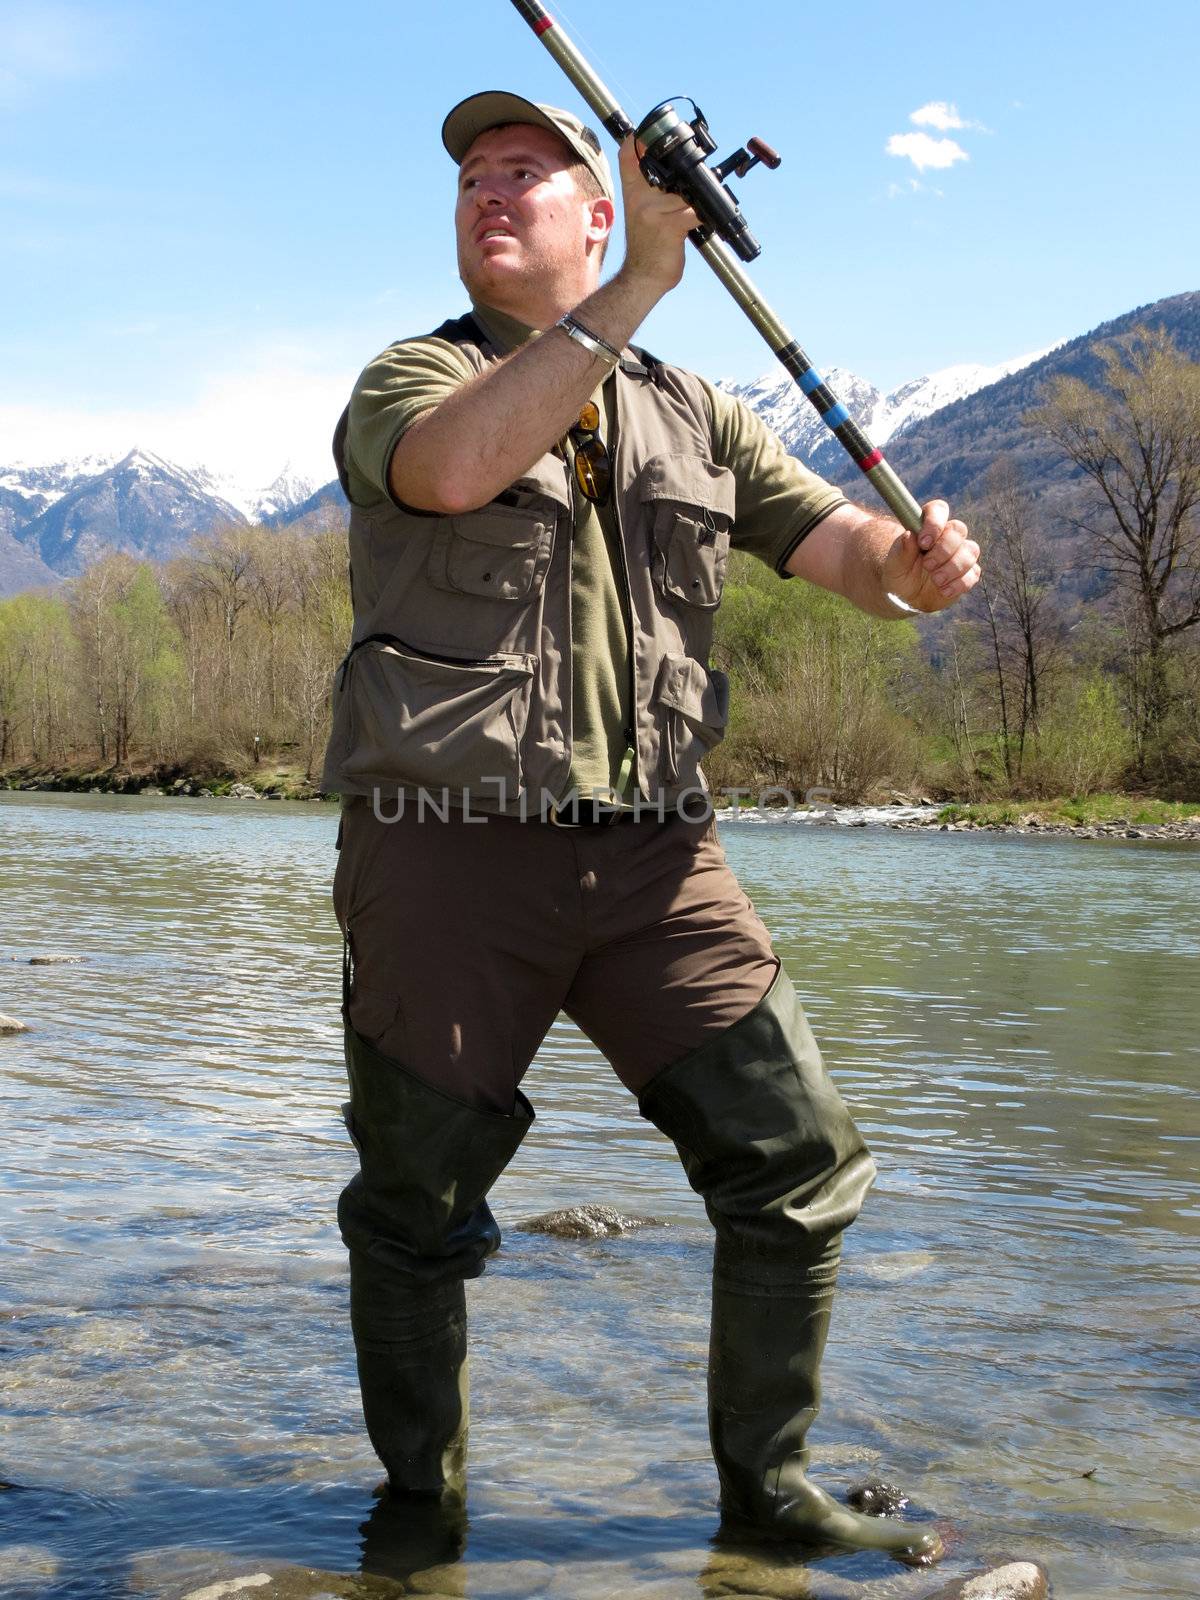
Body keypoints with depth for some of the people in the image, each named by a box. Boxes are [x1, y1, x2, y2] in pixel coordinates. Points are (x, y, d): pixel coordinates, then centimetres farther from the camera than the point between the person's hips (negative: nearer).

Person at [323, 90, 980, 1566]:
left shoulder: (694, 416, 16)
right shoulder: (409, 381, 4)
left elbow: (838, 543, 9)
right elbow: (456, 467, -21)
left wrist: (913, 564, -16)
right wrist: (642, 284, -23)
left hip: (652, 852, 3)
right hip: (448, 843, -3)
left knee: (799, 1158, -1)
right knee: (416, 1205, 6)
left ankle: (766, 1486, 19)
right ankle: (418, 1499, 29)